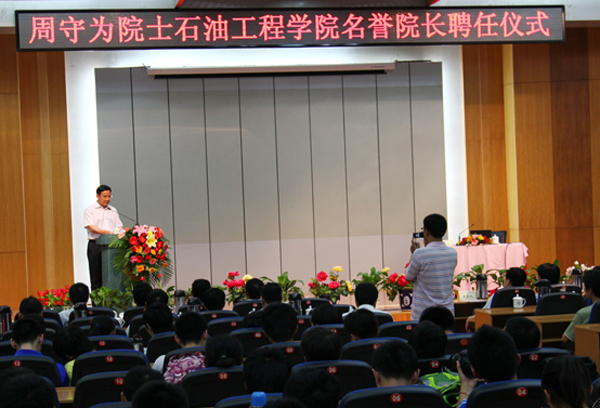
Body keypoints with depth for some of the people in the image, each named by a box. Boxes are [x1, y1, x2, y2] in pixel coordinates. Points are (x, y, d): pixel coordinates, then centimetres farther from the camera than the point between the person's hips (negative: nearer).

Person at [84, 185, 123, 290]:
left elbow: (119, 226, 16)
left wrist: (119, 232, -9)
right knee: (96, 276, -3)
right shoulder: (90, 210, 2)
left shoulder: (113, 211, 19)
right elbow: (91, 227, -10)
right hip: (95, 245, -4)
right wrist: (107, 232, -23)